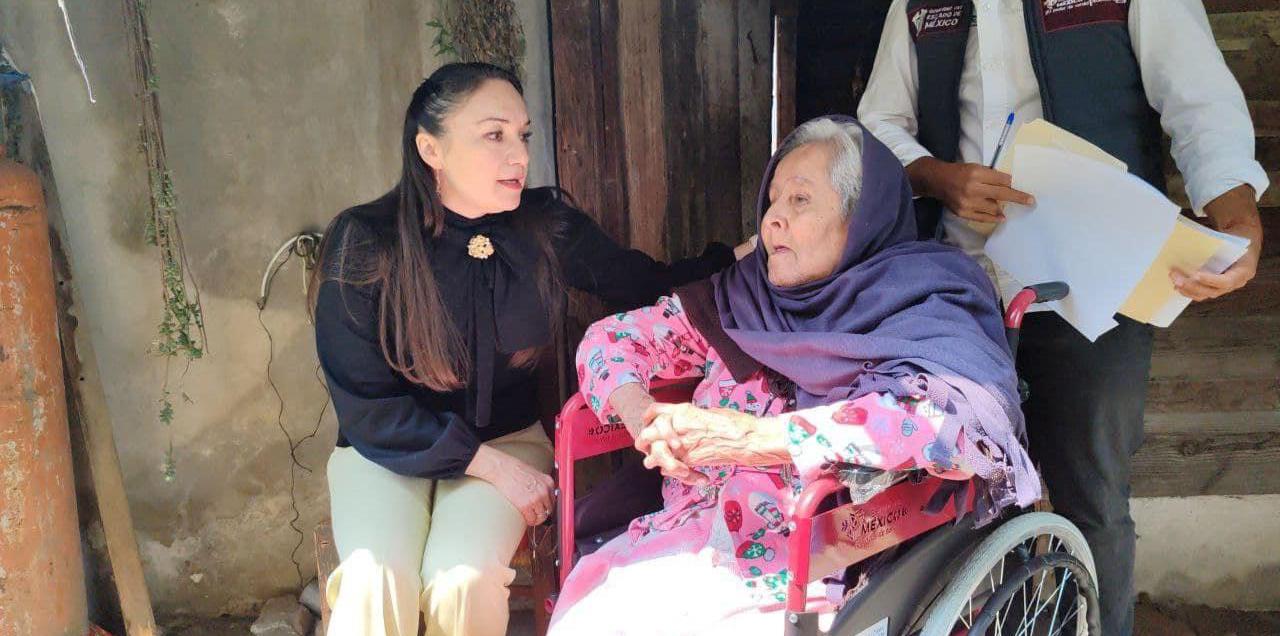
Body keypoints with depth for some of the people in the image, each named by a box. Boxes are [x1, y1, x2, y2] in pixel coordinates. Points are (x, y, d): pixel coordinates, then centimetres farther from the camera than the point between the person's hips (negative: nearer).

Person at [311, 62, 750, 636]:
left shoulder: (548, 227, -9)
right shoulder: (363, 245, -15)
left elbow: (651, 286, 3)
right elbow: (367, 407, -13)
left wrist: (745, 253, -11)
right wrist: (490, 464, -17)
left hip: (508, 436, 2)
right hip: (386, 450, -1)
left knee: (461, 583, -25)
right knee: (377, 585, -29)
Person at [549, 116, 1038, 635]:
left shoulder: (919, 309, -3)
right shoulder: (743, 295, 12)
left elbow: (950, 418, -23)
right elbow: (611, 338, 15)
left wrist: (757, 436, -27)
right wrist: (646, 420, -6)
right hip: (686, 540, 4)